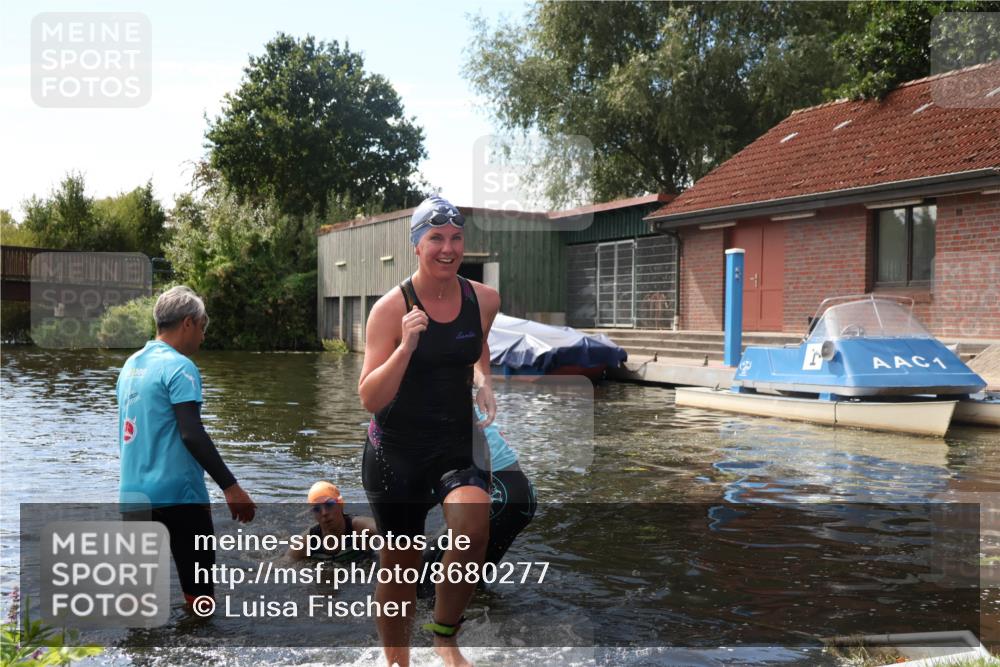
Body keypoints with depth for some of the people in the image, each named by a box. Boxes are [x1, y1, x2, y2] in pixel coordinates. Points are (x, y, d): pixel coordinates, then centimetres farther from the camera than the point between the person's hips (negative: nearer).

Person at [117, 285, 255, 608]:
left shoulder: (131, 365, 12)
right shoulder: (179, 367, -12)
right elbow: (192, 434, -21)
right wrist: (231, 486, -19)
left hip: (134, 494, 8)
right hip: (176, 494, -8)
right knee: (199, 590, 2)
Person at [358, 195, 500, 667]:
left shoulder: (485, 300, -2)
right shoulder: (391, 308, -13)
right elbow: (369, 399, -16)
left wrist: (484, 380, 3)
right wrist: (406, 346, -28)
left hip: (457, 444, 2)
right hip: (395, 450, -2)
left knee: (473, 527, -27)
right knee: (399, 567, 9)